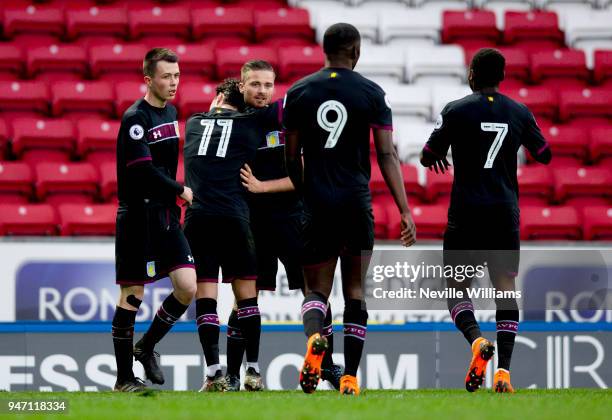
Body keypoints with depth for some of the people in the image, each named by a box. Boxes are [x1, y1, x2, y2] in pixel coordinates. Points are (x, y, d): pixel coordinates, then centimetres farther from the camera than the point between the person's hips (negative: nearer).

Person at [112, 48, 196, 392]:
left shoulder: (171, 112, 13)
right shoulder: (136, 118, -13)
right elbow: (143, 170, -19)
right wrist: (182, 191, -9)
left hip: (166, 213, 8)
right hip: (138, 217, -8)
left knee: (188, 287, -3)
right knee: (132, 295, -2)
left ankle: (146, 346, 18)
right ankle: (124, 378, 5)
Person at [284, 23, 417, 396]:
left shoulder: (299, 93, 4)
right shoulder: (372, 94, -1)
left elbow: (292, 157, 8)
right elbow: (387, 156, -5)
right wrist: (405, 211, -6)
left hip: (317, 205, 1)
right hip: (357, 203, -1)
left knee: (317, 291, 7)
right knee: (355, 292, 9)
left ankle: (315, 336, -27)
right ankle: (350, 377, 5)